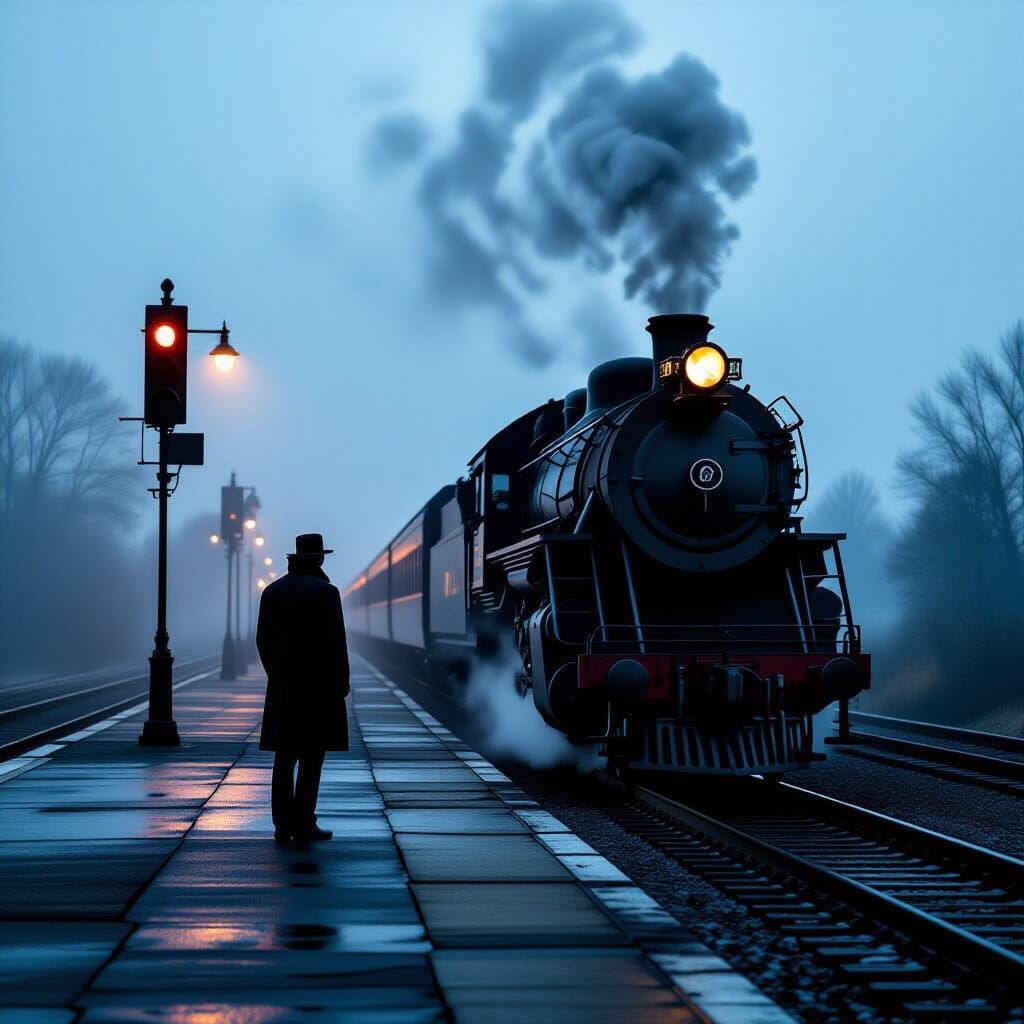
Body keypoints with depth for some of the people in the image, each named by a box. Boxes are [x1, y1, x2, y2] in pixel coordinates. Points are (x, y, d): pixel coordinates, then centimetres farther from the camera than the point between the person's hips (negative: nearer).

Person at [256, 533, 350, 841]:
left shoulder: (272, 591, 7)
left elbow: (263, 640, 9)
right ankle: (304, 824, -5)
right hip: (319, 684, -5)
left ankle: (283, 825, 4)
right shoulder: (326, 592, -9)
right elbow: (336, 642, -11)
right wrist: (342, 682, -2)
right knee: (312, 755, -2)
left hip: (283, 687, 5)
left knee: (285, 755, 6)